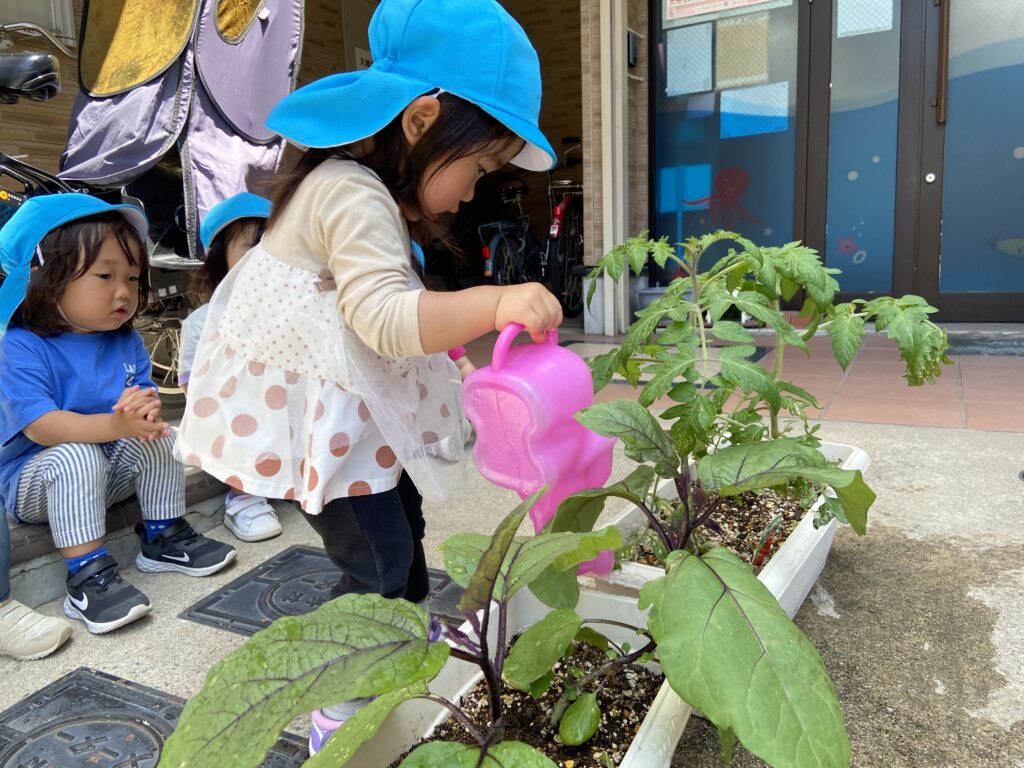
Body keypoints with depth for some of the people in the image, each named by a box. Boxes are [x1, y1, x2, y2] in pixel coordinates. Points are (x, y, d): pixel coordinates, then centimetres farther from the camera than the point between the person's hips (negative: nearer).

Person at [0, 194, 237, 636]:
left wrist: (145, 411, -32)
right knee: (76, 457, -34)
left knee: (160, 439, -16)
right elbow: (41, 427, -29)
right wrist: (114, 424, -44)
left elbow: (146, 396, -5)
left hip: (107, 475, 5)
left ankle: (164, 538, 0)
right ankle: (87, 576, -28)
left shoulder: (126, 342, -1)